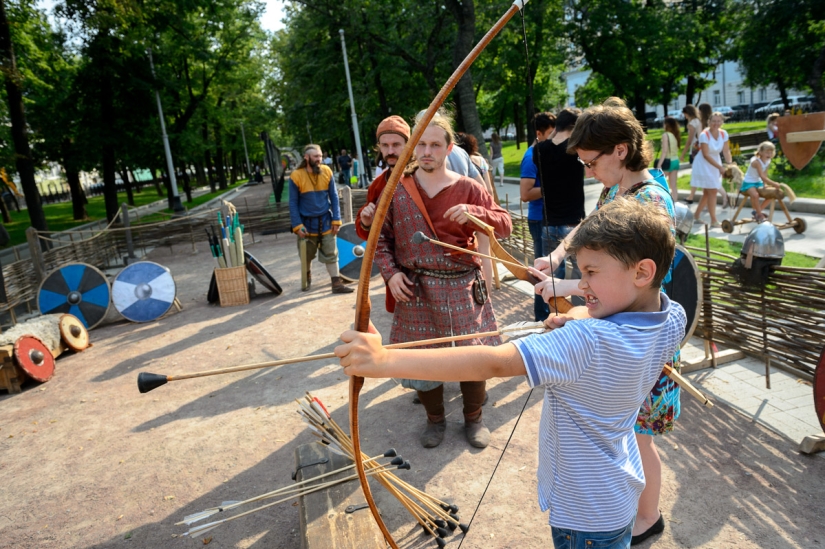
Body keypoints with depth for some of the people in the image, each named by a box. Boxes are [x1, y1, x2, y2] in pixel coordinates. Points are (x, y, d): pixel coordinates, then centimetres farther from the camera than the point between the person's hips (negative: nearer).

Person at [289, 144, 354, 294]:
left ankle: (337, 284, 7)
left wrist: (336, 220, -6)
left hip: (326, 222, 1)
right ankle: (307, 277, 40)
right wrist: (297, 225, -12)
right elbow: (293, 203, -7)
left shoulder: (327, 172, -4)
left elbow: (334, 197, 0)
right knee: (307, 255, 15)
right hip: (307, 223, -1)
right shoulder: (296, 176, -11)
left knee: (331, 255, 2)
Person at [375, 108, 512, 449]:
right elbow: (380, 235, 8)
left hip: (463, 288, -1)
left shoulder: (467, 189, -2)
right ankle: (435, 419, 37)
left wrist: (473, 213, -22)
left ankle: (474, 418, 35)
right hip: (415, 290, 1)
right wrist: (390, 273, -6)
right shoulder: (397, 189, 1)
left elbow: (505, 226, -4)